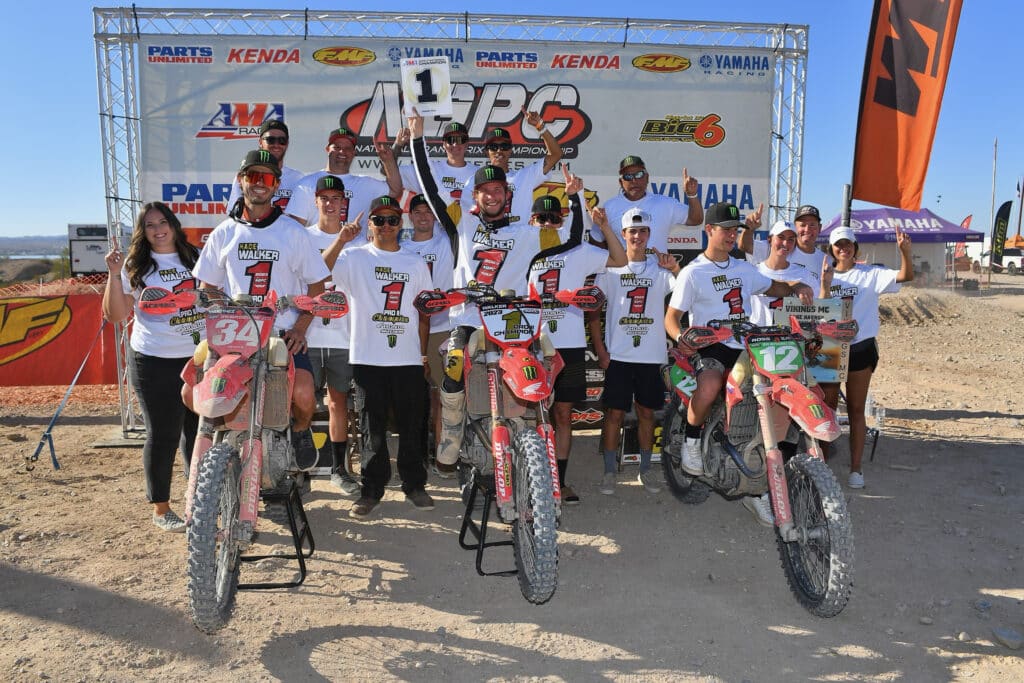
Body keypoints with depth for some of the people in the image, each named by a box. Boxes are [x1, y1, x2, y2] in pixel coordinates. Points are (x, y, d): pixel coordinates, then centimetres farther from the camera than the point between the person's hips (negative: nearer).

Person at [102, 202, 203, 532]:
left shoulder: (194, 257, 10)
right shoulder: (136, 266, 0)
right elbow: (116, 315, -7)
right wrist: (114, 274, -16)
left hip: (200, 356, 4)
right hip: (156, 362, -4)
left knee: (198, 429, 13)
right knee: (163, 435, 2)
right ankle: (161, 509, 16)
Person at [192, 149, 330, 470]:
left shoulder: (293, 232, 4)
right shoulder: (224, 233, 12)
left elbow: (316, 284, 5)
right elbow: (208, 287, 15)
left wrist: (300, 328, -8)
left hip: (284, 334, -3)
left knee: (302, 393, -27)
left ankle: (300, 432, 10)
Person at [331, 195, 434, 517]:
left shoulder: (416, 263, 13)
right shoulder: (353, 258, 4)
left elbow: (424, 312, 14)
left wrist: (424, 353, 10)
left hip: (409, 359, 2)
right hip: (368, 358, -2)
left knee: (412, 425, 7)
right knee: (372, 427, 5)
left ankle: (414, 484, 22)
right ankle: (372, 489, 17)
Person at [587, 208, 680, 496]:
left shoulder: (659, 268, 6)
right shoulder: (610, 267, 3)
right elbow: (593, 310, 2)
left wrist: (675, 267, -21)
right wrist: (600, 351, -4)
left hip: (651, 355, 2)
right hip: (618, 354, -1)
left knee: (646, 412, 10)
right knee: (614, 412, 1)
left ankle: (646, 470, 23)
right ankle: (609, 471, 12)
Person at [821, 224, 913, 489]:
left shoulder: (871, 274, 1)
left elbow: (905, 276, -12)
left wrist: (904, 250, -29)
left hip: (860, 348, -2)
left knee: (856, 409, 6)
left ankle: (855, 467, 13)